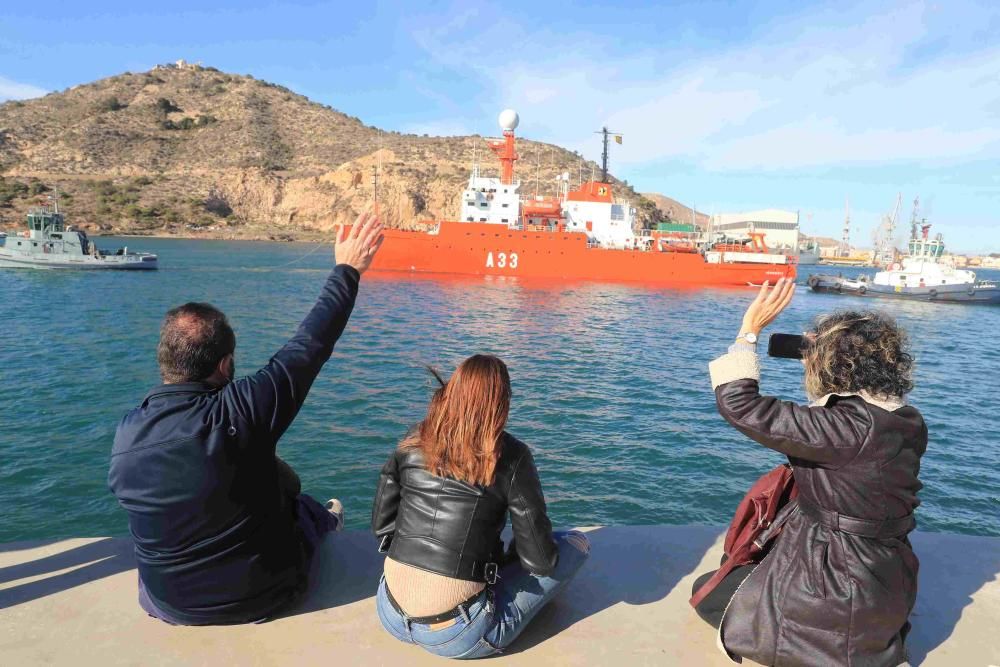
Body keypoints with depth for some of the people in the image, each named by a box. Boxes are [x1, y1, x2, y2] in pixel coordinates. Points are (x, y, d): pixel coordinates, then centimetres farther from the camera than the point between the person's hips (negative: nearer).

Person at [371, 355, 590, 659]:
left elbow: (381, 525, 6)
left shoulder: (413, 441, -1)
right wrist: (504, 557, 13)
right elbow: (540, 560, -9)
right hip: (455, 637, -6)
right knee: (576, 543, 8)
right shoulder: (511, 456, -12)